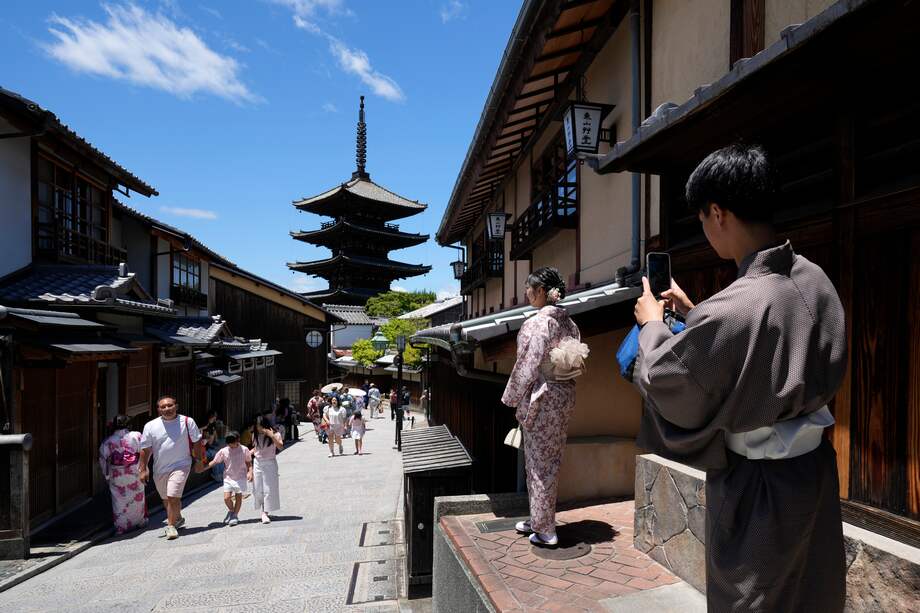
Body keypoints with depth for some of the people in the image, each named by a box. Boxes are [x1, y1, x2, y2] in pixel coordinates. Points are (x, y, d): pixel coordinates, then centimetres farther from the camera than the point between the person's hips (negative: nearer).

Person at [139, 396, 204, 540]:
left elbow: (197, 442, 4)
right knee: (166, 499, 19)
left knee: (173, 497, -15)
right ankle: (178, 518, 44)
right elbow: (145, 449, 2)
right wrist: (143, 469, -1)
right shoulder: (150, 426, -3)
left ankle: (171, 525, 4)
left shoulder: (187, 422, -7)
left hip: (180, 465, -4)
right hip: (159, 469, 4)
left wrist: (199, 460, 5)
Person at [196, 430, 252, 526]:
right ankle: (231, 511, 25)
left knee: (238, 497, 3)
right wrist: (202, 468, -6)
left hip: (241, 478, -1)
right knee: (226, 498, -5)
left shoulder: (244, 450, -5)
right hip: (228, 478, 2)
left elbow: (249, 462, 2)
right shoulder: (223, 451, -3)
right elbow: (214, 462, 1)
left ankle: (235, 516, 21)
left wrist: (250, 472, -11)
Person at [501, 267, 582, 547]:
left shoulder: (538, 322, -17)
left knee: (540, 462, 4)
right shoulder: (569, 322, 7)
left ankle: (545, 530, 15)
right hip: (565, 394, 8)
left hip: (542, 397, -8)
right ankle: (538, 520, 32)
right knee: (551, 461, 17)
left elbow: (527, 365, -17)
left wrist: (513, 398, -6)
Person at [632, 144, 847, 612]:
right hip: (813, 468, 7)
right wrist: (694, 313, 14)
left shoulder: (730, 310, -32)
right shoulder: (815, 280, -6)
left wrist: (651, 324, -1)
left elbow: (661, 379, -17)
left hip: (756, 484, -7)